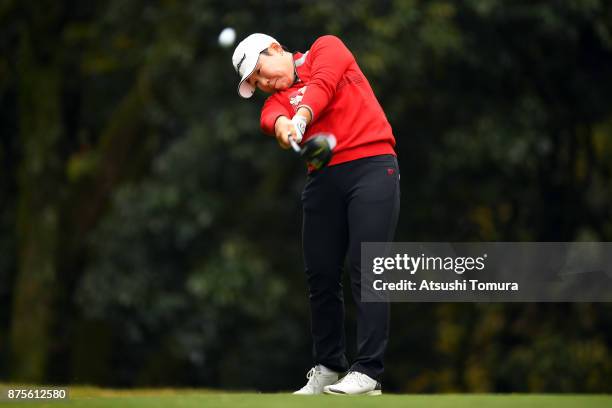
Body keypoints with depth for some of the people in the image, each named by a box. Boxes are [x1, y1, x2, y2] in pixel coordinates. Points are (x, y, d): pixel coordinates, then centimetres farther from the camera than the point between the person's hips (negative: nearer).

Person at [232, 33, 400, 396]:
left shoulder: (327, 48, 10)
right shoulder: (277, 97, 16)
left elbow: (323, 85, -11)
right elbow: (271, 117, -8)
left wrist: (301, 116, -29)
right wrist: (281, 124, -32)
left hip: (371, 165, -5)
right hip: (323, 178, 5)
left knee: (366, 270, -11)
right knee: (321, 275, 3)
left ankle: (368, 372, -14)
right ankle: (328, 368, 16)